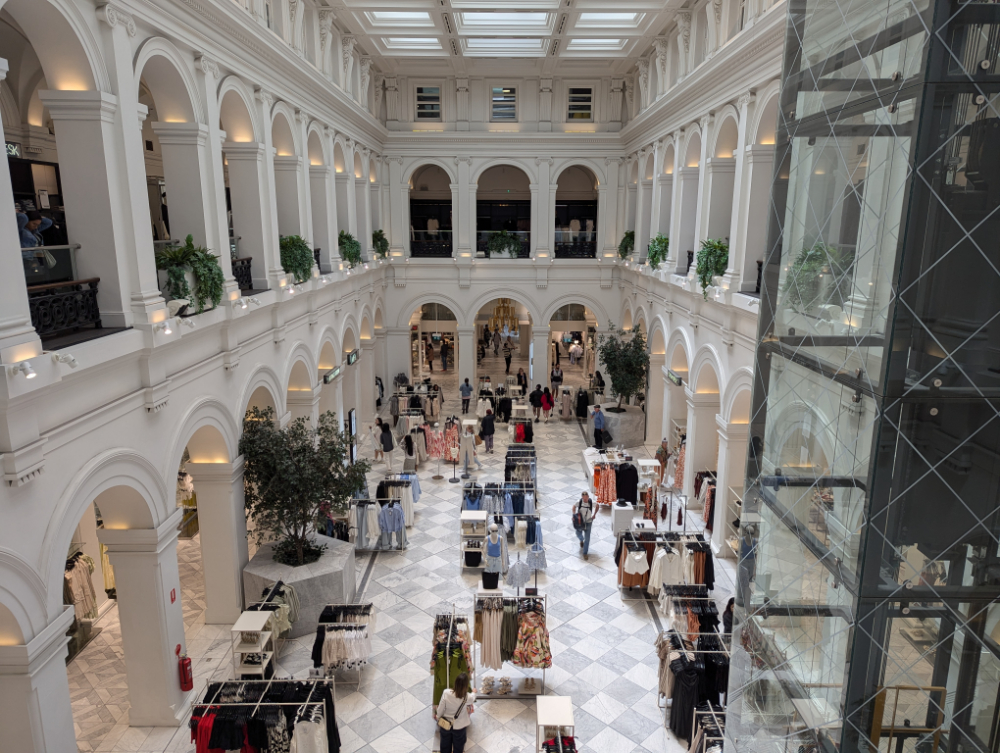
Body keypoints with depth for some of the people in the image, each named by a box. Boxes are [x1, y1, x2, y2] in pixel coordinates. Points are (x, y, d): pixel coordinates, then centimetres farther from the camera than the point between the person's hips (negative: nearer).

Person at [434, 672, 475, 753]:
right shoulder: (468, 697, -27)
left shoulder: (446, 693, -27)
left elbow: (440, 711, -16)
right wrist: (474, 692, 22)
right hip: (459, 727, -1)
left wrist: (437, 716, 7)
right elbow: (473, 697, -1)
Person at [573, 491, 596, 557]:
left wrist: (594, 515, 2)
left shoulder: (591, 503, -20)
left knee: (587, 538, 2)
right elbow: (574, 506, 3)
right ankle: (581, 540, 55)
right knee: (578, 534, 17)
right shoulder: (579, 502, -18)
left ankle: (585, 553, 15)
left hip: (588, 522, -1)